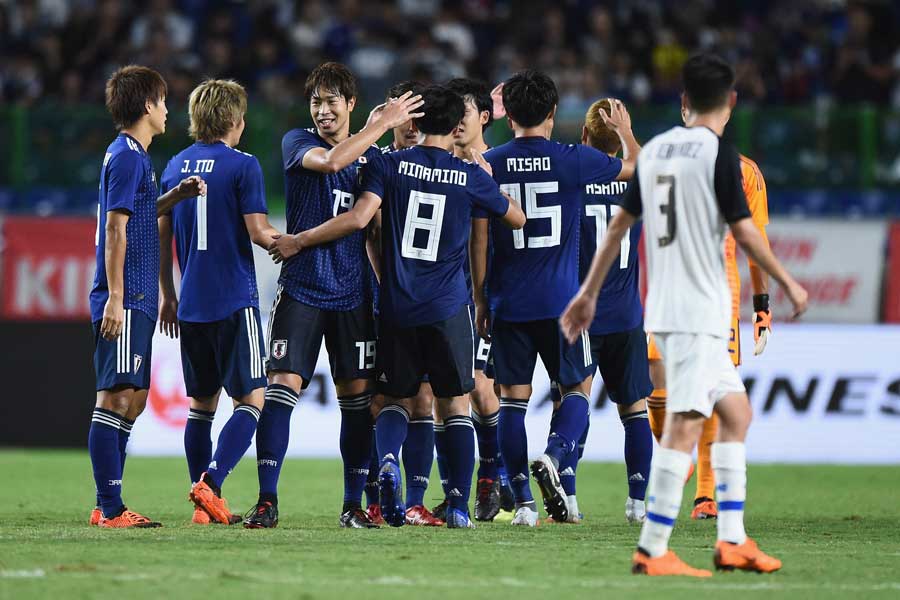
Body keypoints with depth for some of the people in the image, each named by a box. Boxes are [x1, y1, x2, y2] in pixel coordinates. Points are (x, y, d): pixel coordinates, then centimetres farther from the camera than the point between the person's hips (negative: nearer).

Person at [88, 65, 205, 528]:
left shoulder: (132, 155, 17)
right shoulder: (127, 156, -11)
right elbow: (115, 230, -16)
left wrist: (175, 196, 17)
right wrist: (115, 298, -19)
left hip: (136, 301, 10)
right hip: (126, 300, -10)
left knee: (133, 399, 12)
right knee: (117, 398, -10)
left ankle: (107, 507, 15)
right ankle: (111, 510, -11)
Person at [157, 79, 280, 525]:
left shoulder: (176, 166, 10)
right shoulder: (242, 165, -7)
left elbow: (162, 236, 12)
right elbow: (258, 231, -11)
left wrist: (168, 296, 20)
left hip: (191, 305, 6)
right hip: (235, 302, -6)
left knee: (201, 404, 12)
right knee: (252, 399, -3)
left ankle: (204, 504, 10)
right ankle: (210, 482, -21)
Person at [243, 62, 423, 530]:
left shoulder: (374, 157, 11)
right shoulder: (297, 142, 1)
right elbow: (330, 161, -20)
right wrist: (382, 124, -17)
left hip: (353, 294, 3)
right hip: (300, 290, -3)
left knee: (357, 395, 2)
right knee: (282, 386, -11)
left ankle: (353, 505, 9)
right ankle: (267, 501, -8)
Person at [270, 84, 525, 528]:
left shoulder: (389, 165, -1)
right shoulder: (471, 176, 2)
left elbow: (359, 217, -13)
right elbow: (517, 218, 18)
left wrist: (299, 240, -4)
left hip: (398, 307, 1)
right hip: (448, 308, -1)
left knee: (396, 398, 14)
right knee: (456, 405, 9)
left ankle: (387, 461, -16)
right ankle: (459, 504, 1)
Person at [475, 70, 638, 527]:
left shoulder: (489, 165, 0)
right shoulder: (572, 160, -4)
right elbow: (636, 167, 12)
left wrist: (480, 300, 11)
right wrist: (625, 132, 32)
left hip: (507, 302, 1)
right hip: (560, 301, -1)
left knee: (512, 398, 6)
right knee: (577, 388, 13)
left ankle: (522, 501, 1)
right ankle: (553, 456, -14)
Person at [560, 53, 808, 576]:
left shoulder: (655, 149, 11)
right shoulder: (720, 154, -10)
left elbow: (619, 225, 16)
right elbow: (745, 232, -11)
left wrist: (589, 293, 23)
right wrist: (788, 283, 3)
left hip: (664, 309, 8)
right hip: (699, 310, -8)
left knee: (736, 411, 14)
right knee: (685, 425, -9)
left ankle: (732, 540, 12)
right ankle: (652, 551, -12)